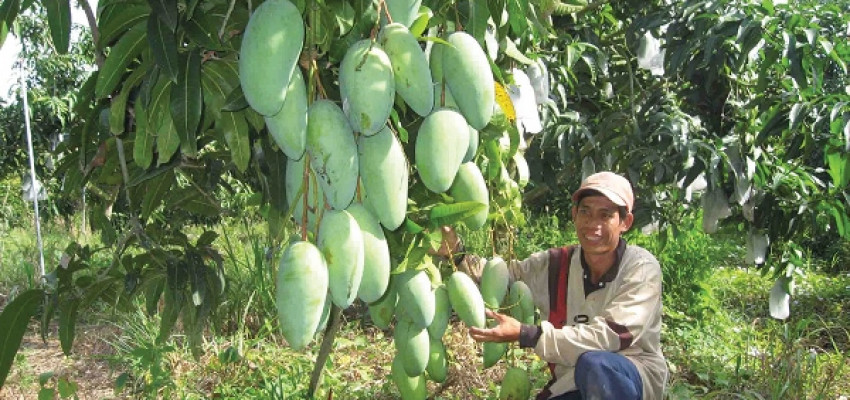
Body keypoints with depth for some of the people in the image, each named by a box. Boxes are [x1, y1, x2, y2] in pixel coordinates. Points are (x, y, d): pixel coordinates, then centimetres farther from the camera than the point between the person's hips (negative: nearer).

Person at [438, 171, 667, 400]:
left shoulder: (641, 268, -15)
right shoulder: (553, 265, -4)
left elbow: (611, 336, -25)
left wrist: (525, 335, -31)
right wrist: (456, 253, -19)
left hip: (638, 379, -3)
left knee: (595, 364, -35)